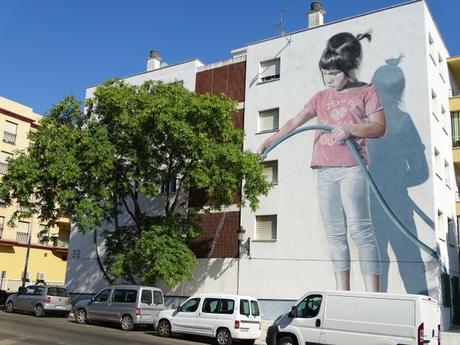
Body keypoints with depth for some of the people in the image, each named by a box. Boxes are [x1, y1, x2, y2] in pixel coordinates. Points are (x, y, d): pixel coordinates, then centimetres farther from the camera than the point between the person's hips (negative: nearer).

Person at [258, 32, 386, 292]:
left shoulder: (367, 92, 7)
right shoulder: (321, 98, 18)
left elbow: (379, 127, -3)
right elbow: (294, 123, 17)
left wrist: (350, 128, -19)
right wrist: (268, 143, 12)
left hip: (353, 168, -5)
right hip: (325, 171, 5)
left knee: (359, 228, -14)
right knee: (335, 233, 4)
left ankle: (373, 295, -11)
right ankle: (342, 294, 8)